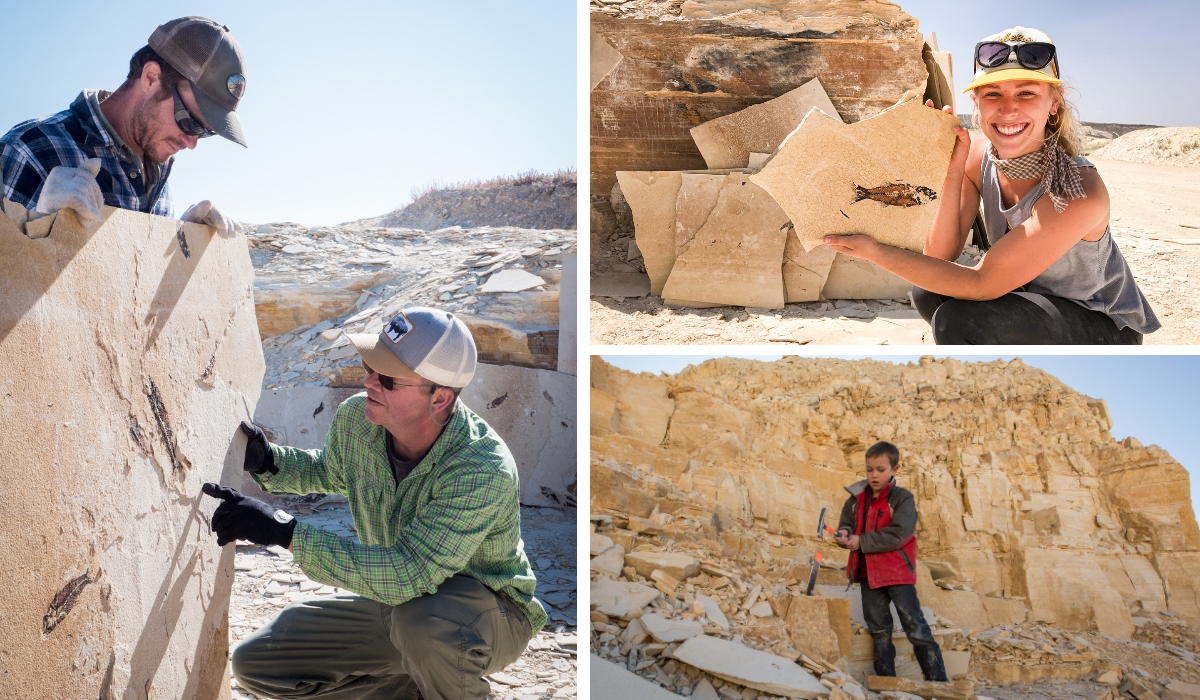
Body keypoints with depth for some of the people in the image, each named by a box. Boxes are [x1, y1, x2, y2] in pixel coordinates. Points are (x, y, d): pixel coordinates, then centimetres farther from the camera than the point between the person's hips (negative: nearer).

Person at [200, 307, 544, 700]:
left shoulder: (485, 472, -35)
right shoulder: (356, 418, -13)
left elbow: (407, 574, -43)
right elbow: (331, 472, 13)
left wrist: (286, 532, -42)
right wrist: (267, 462, -8)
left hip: (491, 612, -6)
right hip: (396, 599, 7)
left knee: (423, 621, -41)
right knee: (255, 663, 1)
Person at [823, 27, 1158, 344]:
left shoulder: (1080, 194, -31)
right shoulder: (977, 154, -11)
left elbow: (980, 284, -29)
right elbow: (940, 256, -13)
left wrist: (875, 251, -30)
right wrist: (953, 171, -25)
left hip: (1105, 328, -7)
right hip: (1036, 299, 7)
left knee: (960, 320, -27)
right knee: (928, 293, -9)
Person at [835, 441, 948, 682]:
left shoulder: (902, 499, -8)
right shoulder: (856, 499, 8)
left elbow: (898, 534, -19)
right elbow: (846, 525, 10)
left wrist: (861, 541, -20)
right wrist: (844, 536, -14)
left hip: (898, 572, -5)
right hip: (868, 573, 5)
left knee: (915, 627, -6)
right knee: (879, 630, 12)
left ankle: (938, 680, 0)